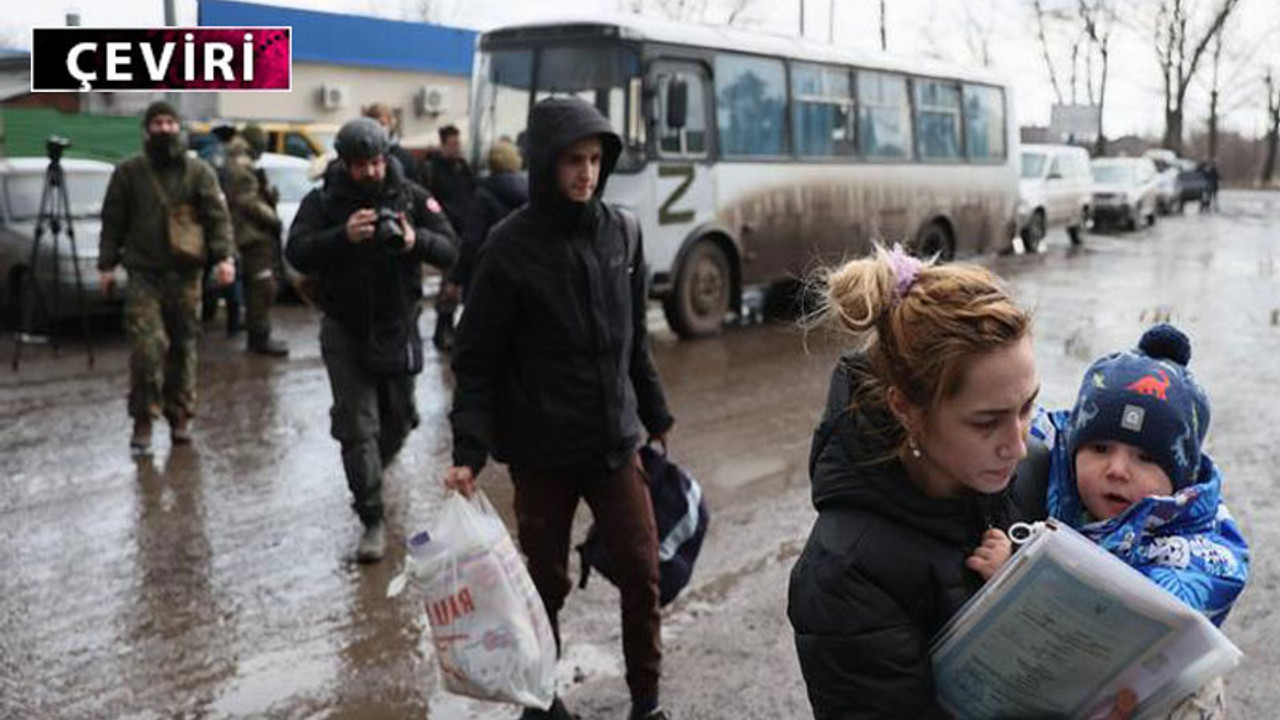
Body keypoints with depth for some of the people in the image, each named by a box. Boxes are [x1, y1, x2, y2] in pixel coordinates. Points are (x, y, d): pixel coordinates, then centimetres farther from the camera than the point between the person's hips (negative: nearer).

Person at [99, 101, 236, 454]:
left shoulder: (199, 171, 7)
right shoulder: (129, 171, 8)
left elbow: (218, 216, 0)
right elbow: (113, 220, 11)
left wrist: (224, 256, -14)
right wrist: (107, 263, 5)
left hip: (185, 275, 1)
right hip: (143, 275, -1)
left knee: (183, 347, 7)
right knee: (147, 347, -12)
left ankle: (180, 417, 20)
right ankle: (143, 421, -2)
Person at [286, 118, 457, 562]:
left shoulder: (411, 197, -2)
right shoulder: (322, 202, -4)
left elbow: (450, 252, -8)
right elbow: (297, 254, -16)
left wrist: (417, 241, -30)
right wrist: (344, 236, -32)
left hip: (398, 329, 2)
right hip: (345, 333, -2)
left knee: (398, 421, 16)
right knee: (356, 428, -4)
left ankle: (370, 471, 48)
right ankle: (372, 521, 3)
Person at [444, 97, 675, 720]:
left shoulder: (621, 233, 2)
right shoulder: (511, 246, -10)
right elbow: (477, 359, -8)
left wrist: (655, 416, 17)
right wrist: (469, 451, -17)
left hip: (615, 442, 4)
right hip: (541, 452, -3)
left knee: (642, 570, 5)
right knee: (548, 581, 9)